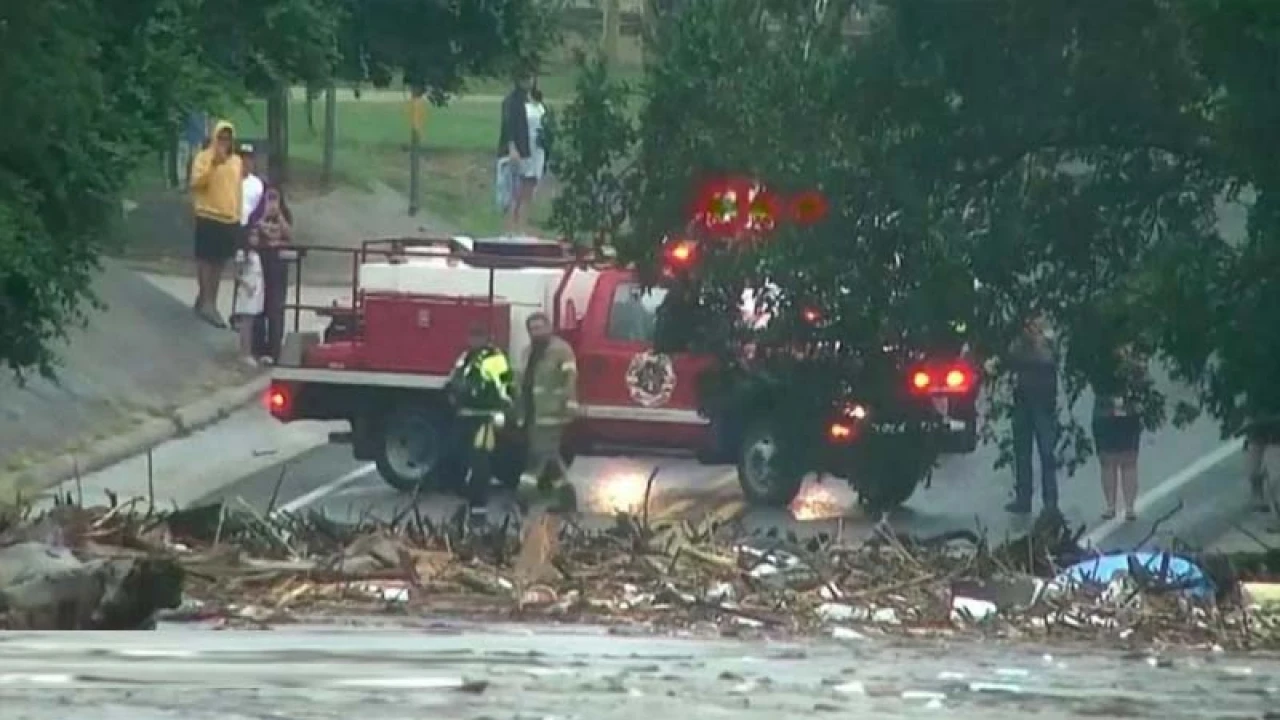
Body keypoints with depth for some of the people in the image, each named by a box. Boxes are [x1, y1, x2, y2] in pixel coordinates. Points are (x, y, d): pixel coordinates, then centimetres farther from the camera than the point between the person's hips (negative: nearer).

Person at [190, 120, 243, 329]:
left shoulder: (236, 161, 13)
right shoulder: (203, 157, -5)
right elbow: (196, 183, -17)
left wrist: (238, 215, 18)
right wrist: (213, 165, -25)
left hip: (230, 219, 6)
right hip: (208, 217, -6)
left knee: (220, 261, 10)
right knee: (206, 259, -6)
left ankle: (207, 302, 20)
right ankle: (206, 303, -5)